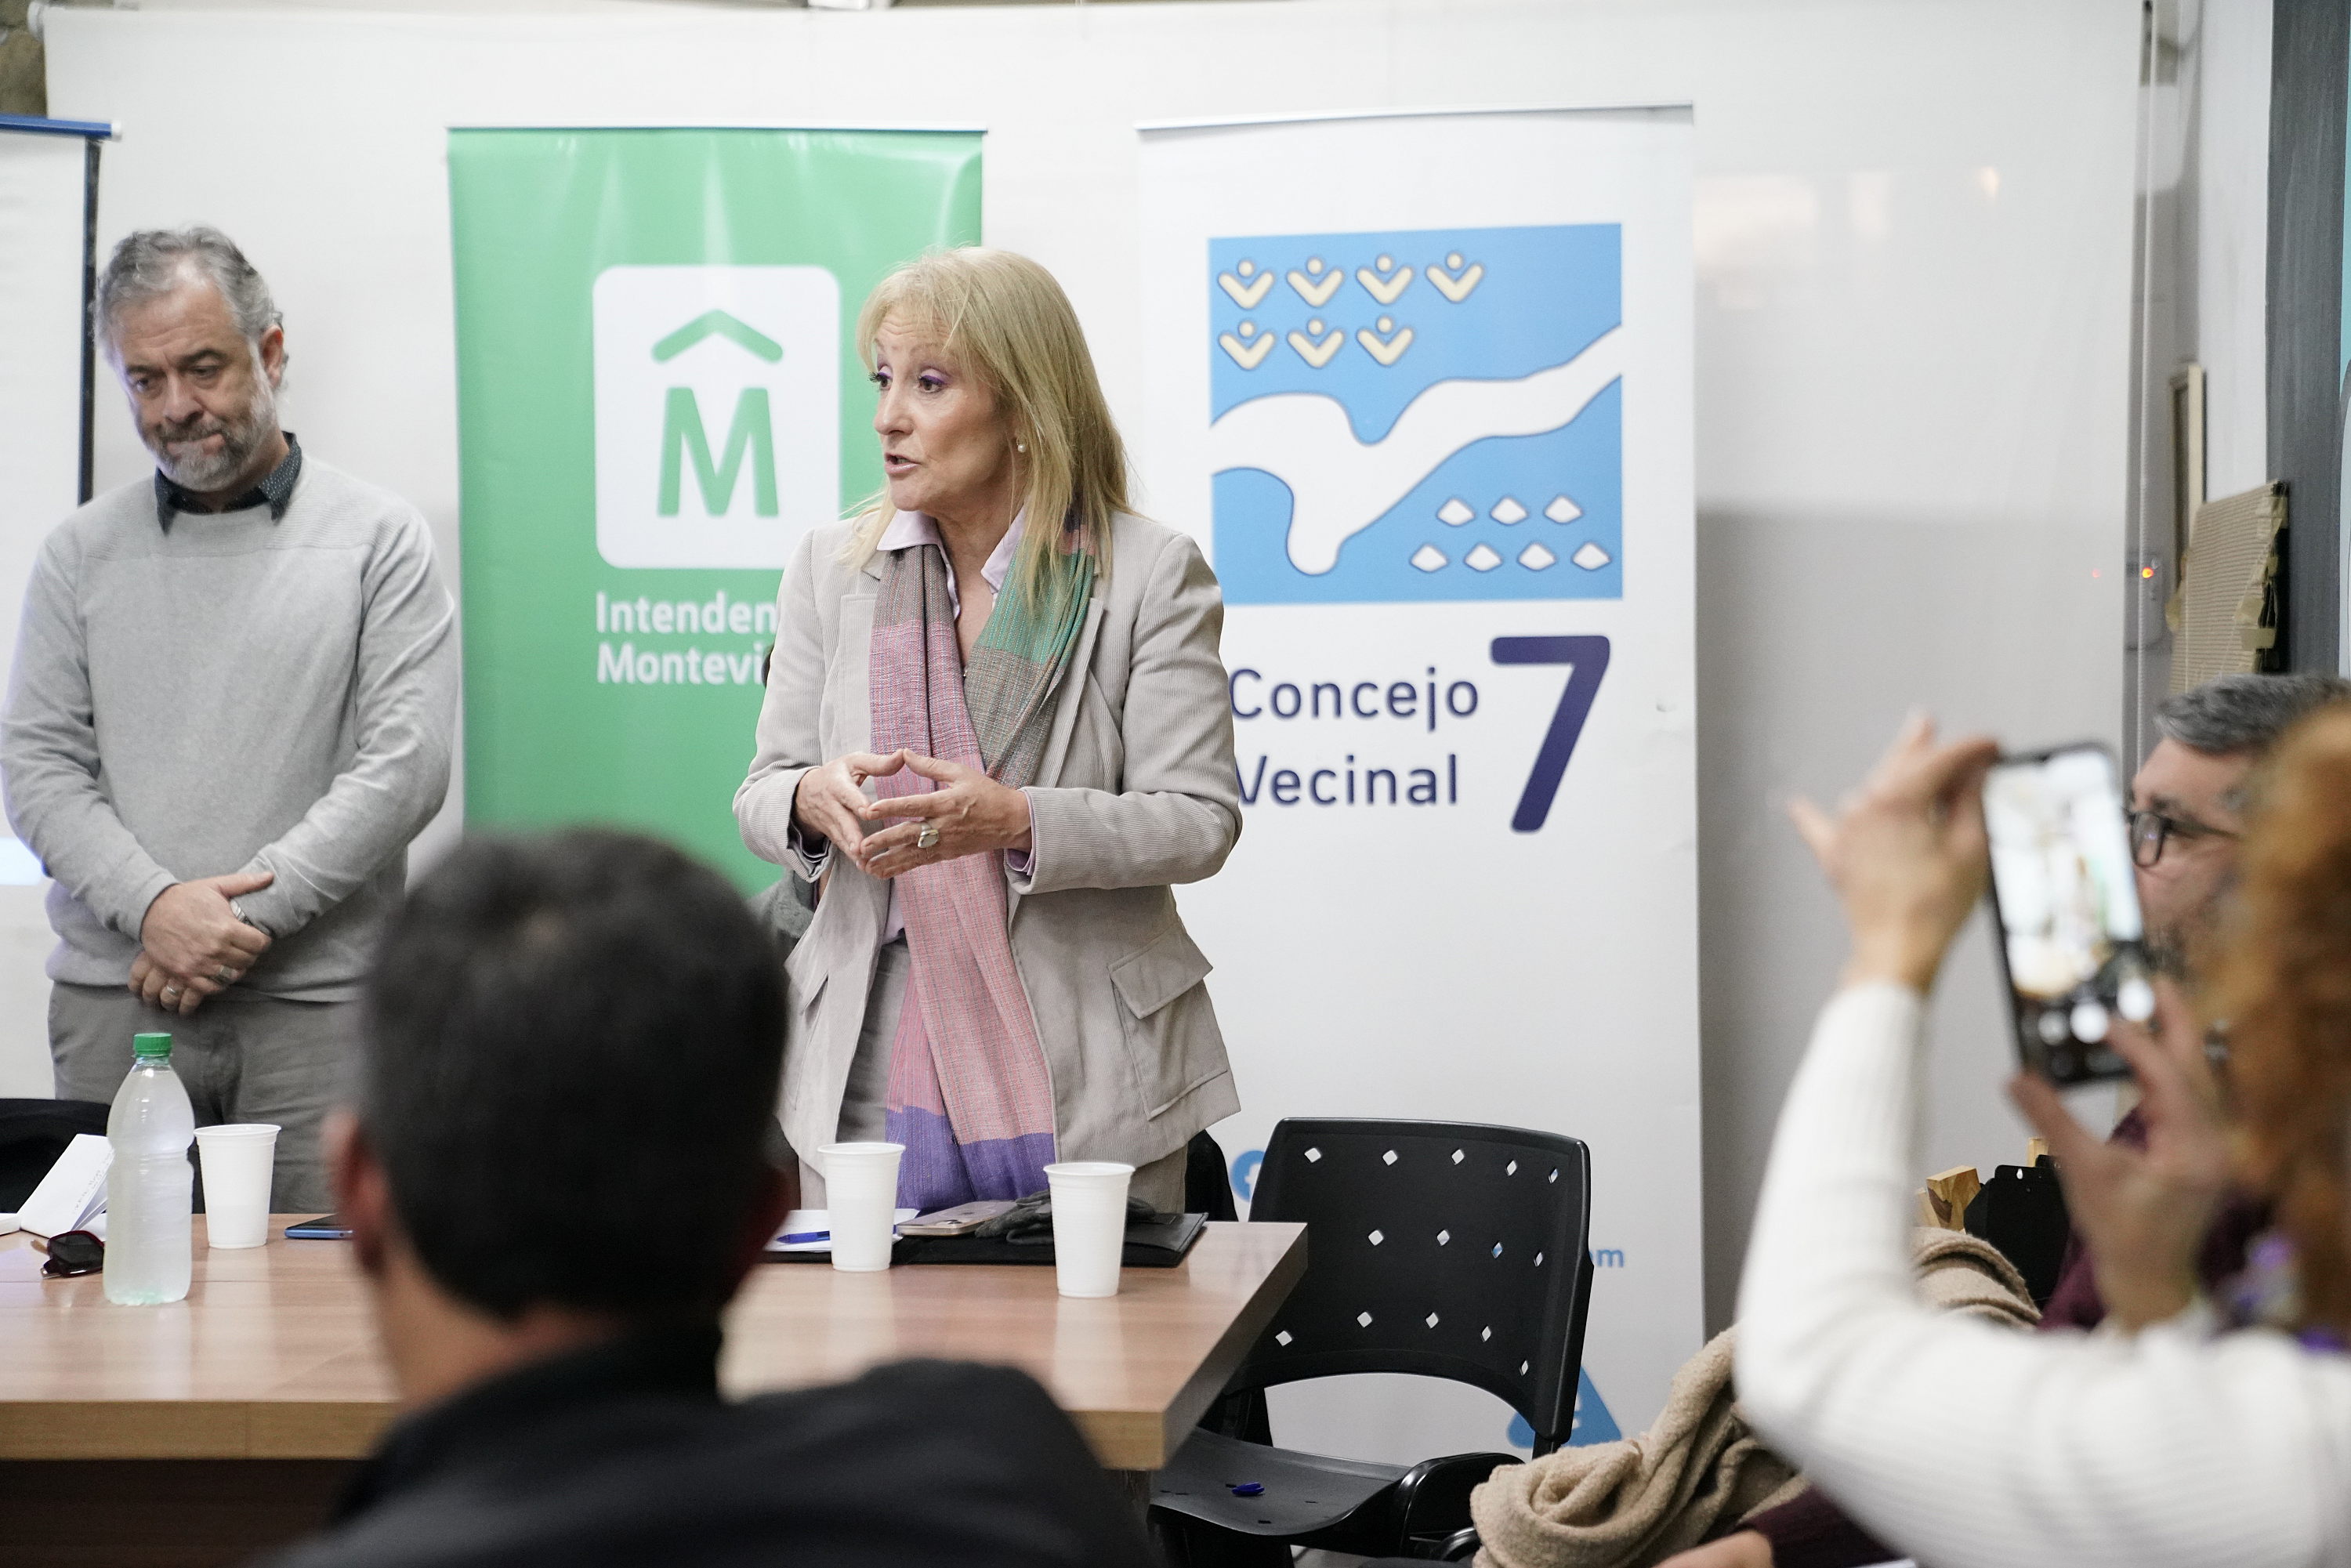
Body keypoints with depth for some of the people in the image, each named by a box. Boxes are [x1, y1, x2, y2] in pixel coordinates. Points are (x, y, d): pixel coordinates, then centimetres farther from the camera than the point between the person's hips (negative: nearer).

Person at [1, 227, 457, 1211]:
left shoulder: (379, 539, 5)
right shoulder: (81, 554, 13)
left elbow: (407, 761, -4)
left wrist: (251, 912, -11)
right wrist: (154, 904, -11)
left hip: (315, 1003, -2)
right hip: (113, 1005, 2)